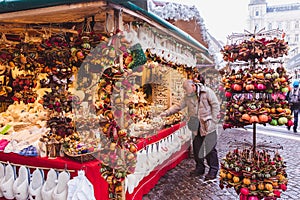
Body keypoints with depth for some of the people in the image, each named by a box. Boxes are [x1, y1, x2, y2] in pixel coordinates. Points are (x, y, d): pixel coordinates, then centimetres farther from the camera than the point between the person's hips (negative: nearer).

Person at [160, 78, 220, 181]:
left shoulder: (207, 92, -8)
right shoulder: (187, 97, 9)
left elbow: (215, 105, -7)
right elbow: (178, 106, 12)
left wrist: (213, 121, -10)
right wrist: (167, 112, 0)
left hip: (208, 126, -6)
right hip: (196, 127, 6)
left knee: (210, 148, 0)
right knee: (196, 148, 11)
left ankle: (213, 170, 13)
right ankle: (200, 168, 27)